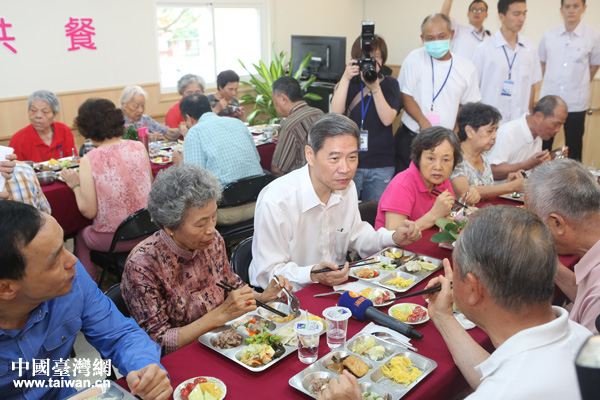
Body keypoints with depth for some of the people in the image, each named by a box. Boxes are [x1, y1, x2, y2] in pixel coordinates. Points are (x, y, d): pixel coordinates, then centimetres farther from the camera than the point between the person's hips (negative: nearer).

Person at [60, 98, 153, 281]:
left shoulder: (89, 160, -16)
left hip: (113, 239, -4)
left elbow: (89, 211, -12)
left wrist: (75, 185, 3)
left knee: (81, 237, 30)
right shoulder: (139, 147, -6)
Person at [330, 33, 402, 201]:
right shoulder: (347, 83, 6)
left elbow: (387, 119, -10)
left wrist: (375, 87, -18)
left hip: (381, 166, 1)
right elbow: (336, 112, -12)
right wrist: (345, 78, -17)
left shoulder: (389, 83, 6)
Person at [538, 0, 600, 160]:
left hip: (576, 102, -2)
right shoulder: (548, 35, 2)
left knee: (574, 147, 7)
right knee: (543, 144, 8)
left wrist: (579, 85, 8)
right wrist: (553, 83, 11)